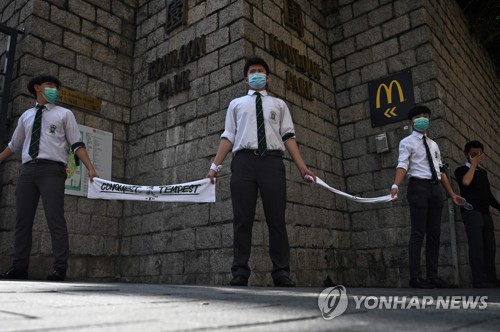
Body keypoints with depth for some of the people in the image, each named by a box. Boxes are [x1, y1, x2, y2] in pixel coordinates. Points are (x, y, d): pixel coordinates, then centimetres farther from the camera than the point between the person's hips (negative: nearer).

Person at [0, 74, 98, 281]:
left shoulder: (64, 114, 11)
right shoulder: (26, 116, 21)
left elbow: (77, 144, 2)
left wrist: (90, 168, -10)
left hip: (52, 169, -4)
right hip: (27, 169, 4)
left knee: (55, 218, -10)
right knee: (22, 220, 3)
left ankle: (60, 269, -10)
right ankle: (19, 268, 10)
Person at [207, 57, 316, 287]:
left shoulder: (278, 104, 22)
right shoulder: (236, 104, 21)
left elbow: (288, 137, 11)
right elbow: (228, 137, 11)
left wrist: (302, 167, 0)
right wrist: (215, 166, 0)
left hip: (272, 160, 0)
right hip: (244, 160, 0)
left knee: (276, 218, -3)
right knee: (242, 219, -3)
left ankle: (282, 273, 2)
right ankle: (240, 273, 1)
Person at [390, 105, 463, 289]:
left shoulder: (434, 145, 22)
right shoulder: (407, 142, 2)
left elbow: (441, 170, 21)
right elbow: (402, 165, -13)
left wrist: (452, 194, 17)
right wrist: (395, 186, -30)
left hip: (436, 188, 7)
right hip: (419, 186, -6)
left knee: (434, 233, 6)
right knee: (418, 232, -10)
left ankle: (433, 276, 11)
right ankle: (415, 277, -7)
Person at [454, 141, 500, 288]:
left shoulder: (483, 172, 23)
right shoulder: (461, 170, 6)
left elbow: (488, 194, 25)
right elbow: (466, 182, -16)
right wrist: (474, 164, -4)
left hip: (485, 212, 6)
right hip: (471, 211, -6)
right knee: (477, 245, -16)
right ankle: (479, 281, -20)